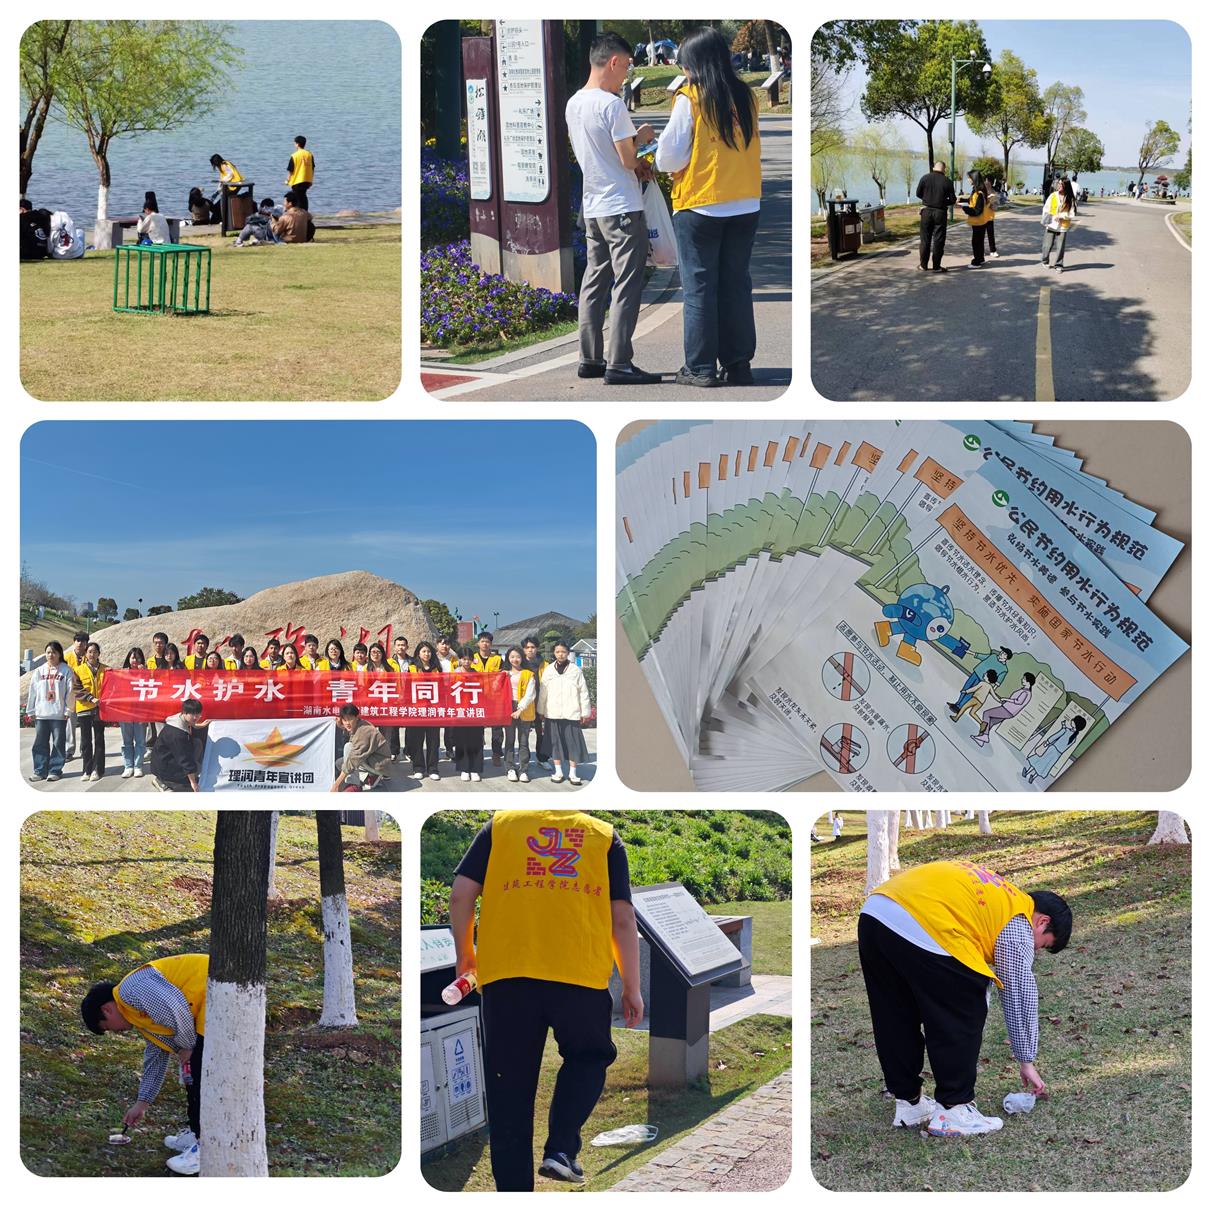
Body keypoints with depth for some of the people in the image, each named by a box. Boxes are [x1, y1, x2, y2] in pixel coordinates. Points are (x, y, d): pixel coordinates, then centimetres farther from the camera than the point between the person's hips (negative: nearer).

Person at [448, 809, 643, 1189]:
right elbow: (622, 918, 8)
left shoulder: (500, 824, 14)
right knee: (588, 1058, 23)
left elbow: (461, 895, 7)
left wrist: (465, 953, 21)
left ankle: (513, 1189, 11)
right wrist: (631, 988, 14)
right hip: (582, 973, 0)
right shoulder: (605, 836, 14)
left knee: (510, 1085, 8)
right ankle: (561, 1149, 5)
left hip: (505, 973, 0)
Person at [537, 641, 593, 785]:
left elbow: (583, 692, 2)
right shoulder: (548, 671, 4)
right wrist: (541, 711, 8)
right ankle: (558, 771, 15)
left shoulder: (575, 671, 0)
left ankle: (572, 773, 6)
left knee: (573, 742, -2)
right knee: (555, 742, 6)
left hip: (571, 713, -1)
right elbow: (542, 693, 8)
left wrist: (585, 712, 1)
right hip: (552, 713, 1)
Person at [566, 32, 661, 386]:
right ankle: (619, 364, -7)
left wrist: (635, 163, 13)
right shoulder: (612, 105, -17)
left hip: (592, 207, 8)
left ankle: (590, 359, 17)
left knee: (595, 283, 14)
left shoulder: (573, 105, 9)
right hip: (622, 208, -8)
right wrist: (640, 137, 3)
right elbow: (628, 159, -17)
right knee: (627, 286, -5)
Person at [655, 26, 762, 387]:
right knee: (737, 284, 11)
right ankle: (738, 364, 12)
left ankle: (701, 368, 3)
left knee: (700, 287, 3)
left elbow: (669, 157, -9)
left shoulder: (690, 99, -10)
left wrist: (661, 160, 11)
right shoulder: (746, 97, 4)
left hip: (700, 208, -4)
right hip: (745, 206, 4)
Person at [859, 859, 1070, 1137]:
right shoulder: (1018, 926, 9)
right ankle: (953, 1109, 11)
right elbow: (1021, 998, 12)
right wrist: (1026, 1061, 21)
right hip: (922, 929, -9)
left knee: (895, 1021, 20)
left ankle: (908, 1102, 32)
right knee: (961, 1020, 7)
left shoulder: (996, 894, 32)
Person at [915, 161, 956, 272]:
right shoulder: (947, 182, -7)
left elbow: (918, 193, 3)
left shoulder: (925, 178, -4)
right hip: (940, 212, -2)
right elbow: (952, 200, -3)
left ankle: (923, 264, 15)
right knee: (938, 240, 3)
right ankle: (936, 266, 4)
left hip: (926, 211, 2)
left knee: (925, 238, 11)